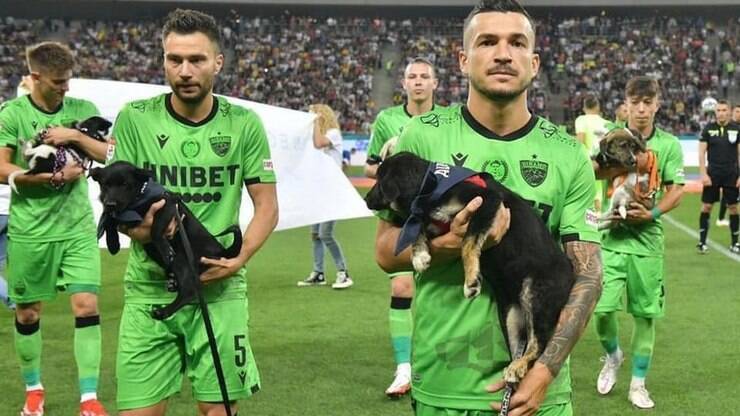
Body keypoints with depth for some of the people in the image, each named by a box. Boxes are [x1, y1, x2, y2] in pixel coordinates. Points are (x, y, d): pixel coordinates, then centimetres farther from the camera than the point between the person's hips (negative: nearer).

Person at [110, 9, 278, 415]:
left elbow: (267, 206, 4)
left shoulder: (244, 124, 0)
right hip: (148, 289, 0)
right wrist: (142, 228, -22)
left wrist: (240, 257, -13)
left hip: (220, 290, 1)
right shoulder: (134, 119, -2)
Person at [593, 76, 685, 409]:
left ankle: (638, 384, 19)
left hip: (647, 238, 1)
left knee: (646, 314, 5)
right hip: (611, 236, -1)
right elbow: (594, 171, -12)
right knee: (602, 309, -8)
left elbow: (675, 191, 0)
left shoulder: (669, 144, 2)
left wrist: (652, 214, -16)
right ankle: (612, 356, 25)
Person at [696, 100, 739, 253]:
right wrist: (703, 174, -8)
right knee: (706, 206, 0)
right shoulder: (708, 128, 0)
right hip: (712, 174, -1)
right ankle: (702, 242, 8)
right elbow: (702, 153, 0)